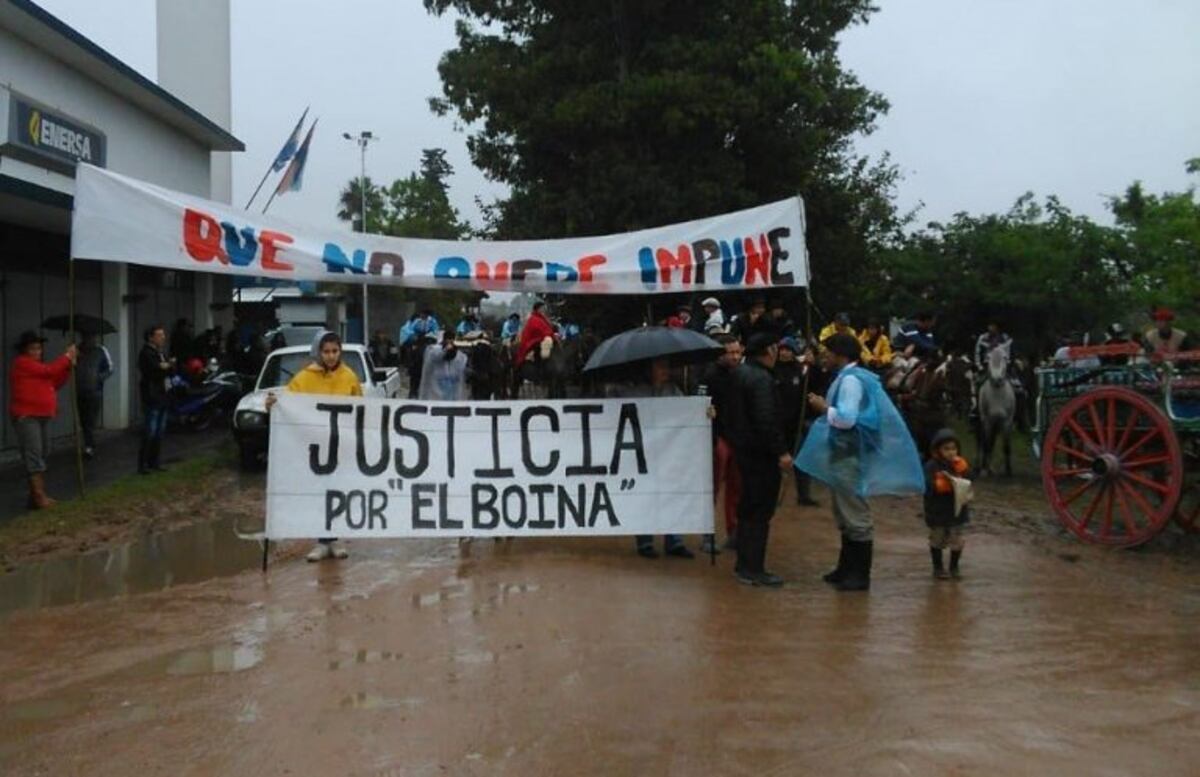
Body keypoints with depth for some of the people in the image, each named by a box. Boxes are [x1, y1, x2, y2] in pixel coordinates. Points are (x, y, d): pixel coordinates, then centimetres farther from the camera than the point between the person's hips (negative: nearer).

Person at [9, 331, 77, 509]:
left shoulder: (38, 366, 18)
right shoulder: (21, 363, -10)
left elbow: (56, 383, 13)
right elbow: (49, 370, -18)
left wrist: (68, 365, 2)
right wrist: (66, 356, -7)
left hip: (42, 416, 10)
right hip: (26, 417, -10)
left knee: (42, 455, 11)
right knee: (33, 455, -13)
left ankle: (38, 495, 17)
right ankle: (38, 498, -16)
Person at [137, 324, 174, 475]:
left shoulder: (161, 353, 18)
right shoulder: (146, 353, -9)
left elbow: (171, 369, 9)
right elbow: (157, 371, -21)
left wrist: (168, 366, -11)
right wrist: (167, 368, -6)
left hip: (162, 397, 9)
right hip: (151, 399, -9)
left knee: (159, 433, 11)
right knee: (149, 433, -10)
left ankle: (154, 462, 18)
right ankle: (143, 464, -6)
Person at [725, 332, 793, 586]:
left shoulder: (740, 373, 10)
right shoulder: (762, 379, -20)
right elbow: (767, 420, -26)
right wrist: (781, 451, -24)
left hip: (744, 448, 10)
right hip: (761, 452, -10)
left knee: (748, 508, 17)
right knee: (761, 511, -3)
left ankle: (744, 565, 25)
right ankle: (753, 570, 2)